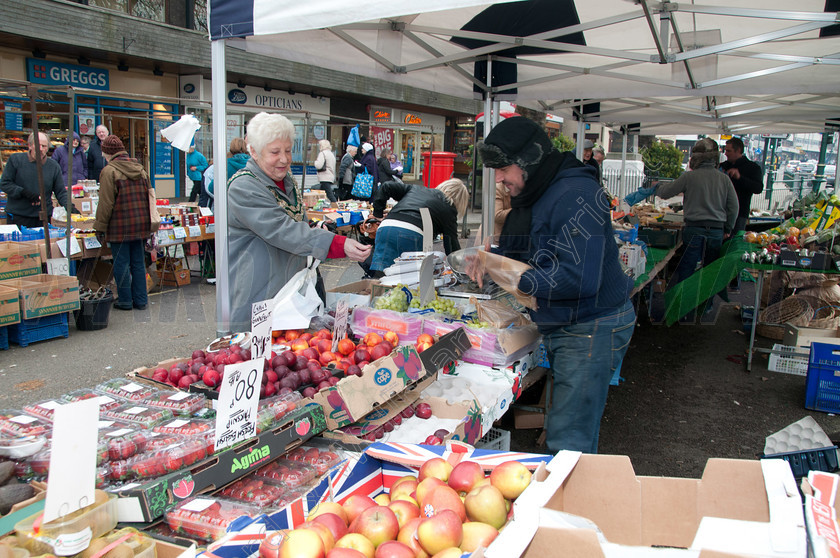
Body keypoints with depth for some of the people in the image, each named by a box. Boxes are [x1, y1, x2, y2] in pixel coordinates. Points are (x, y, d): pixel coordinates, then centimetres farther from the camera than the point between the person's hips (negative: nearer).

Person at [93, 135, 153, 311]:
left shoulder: (109, 171, -10)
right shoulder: (140, 169, 10)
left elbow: (106, 204, -12)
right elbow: (149, 198, 14)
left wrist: (100, 227, -4)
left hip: (120, 227, -6)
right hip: (141, 226, 6)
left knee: (121, 265, 4)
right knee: (138, 264, 11)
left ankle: (125, 300, 10)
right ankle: (140, 300, 16)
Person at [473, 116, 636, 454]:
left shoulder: (575, 196, -22)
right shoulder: (535, 194, 9)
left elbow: (580, 279, -30)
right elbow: (527, 254, 20)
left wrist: (515, 277, -21)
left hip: (591, 328, -10)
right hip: (559, 325, 10)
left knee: (568, 441, -6)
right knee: (564, 426, 19)